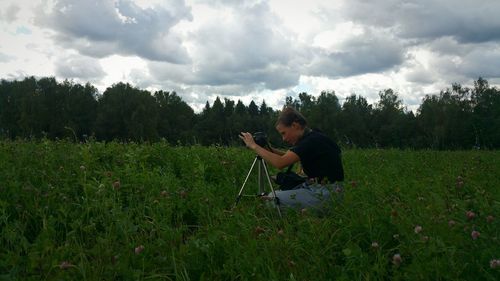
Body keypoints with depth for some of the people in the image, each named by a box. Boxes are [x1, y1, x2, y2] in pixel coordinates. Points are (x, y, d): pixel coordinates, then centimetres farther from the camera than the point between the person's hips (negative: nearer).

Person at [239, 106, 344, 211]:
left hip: (326, 193, -9)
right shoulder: (310, 139, 7)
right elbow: (288, 156, 15)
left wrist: (254, 146, -18)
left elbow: (280, 163, -28)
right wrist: (270, 150, -1)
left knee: (272, 198, -11)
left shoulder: (313, 141, -21)